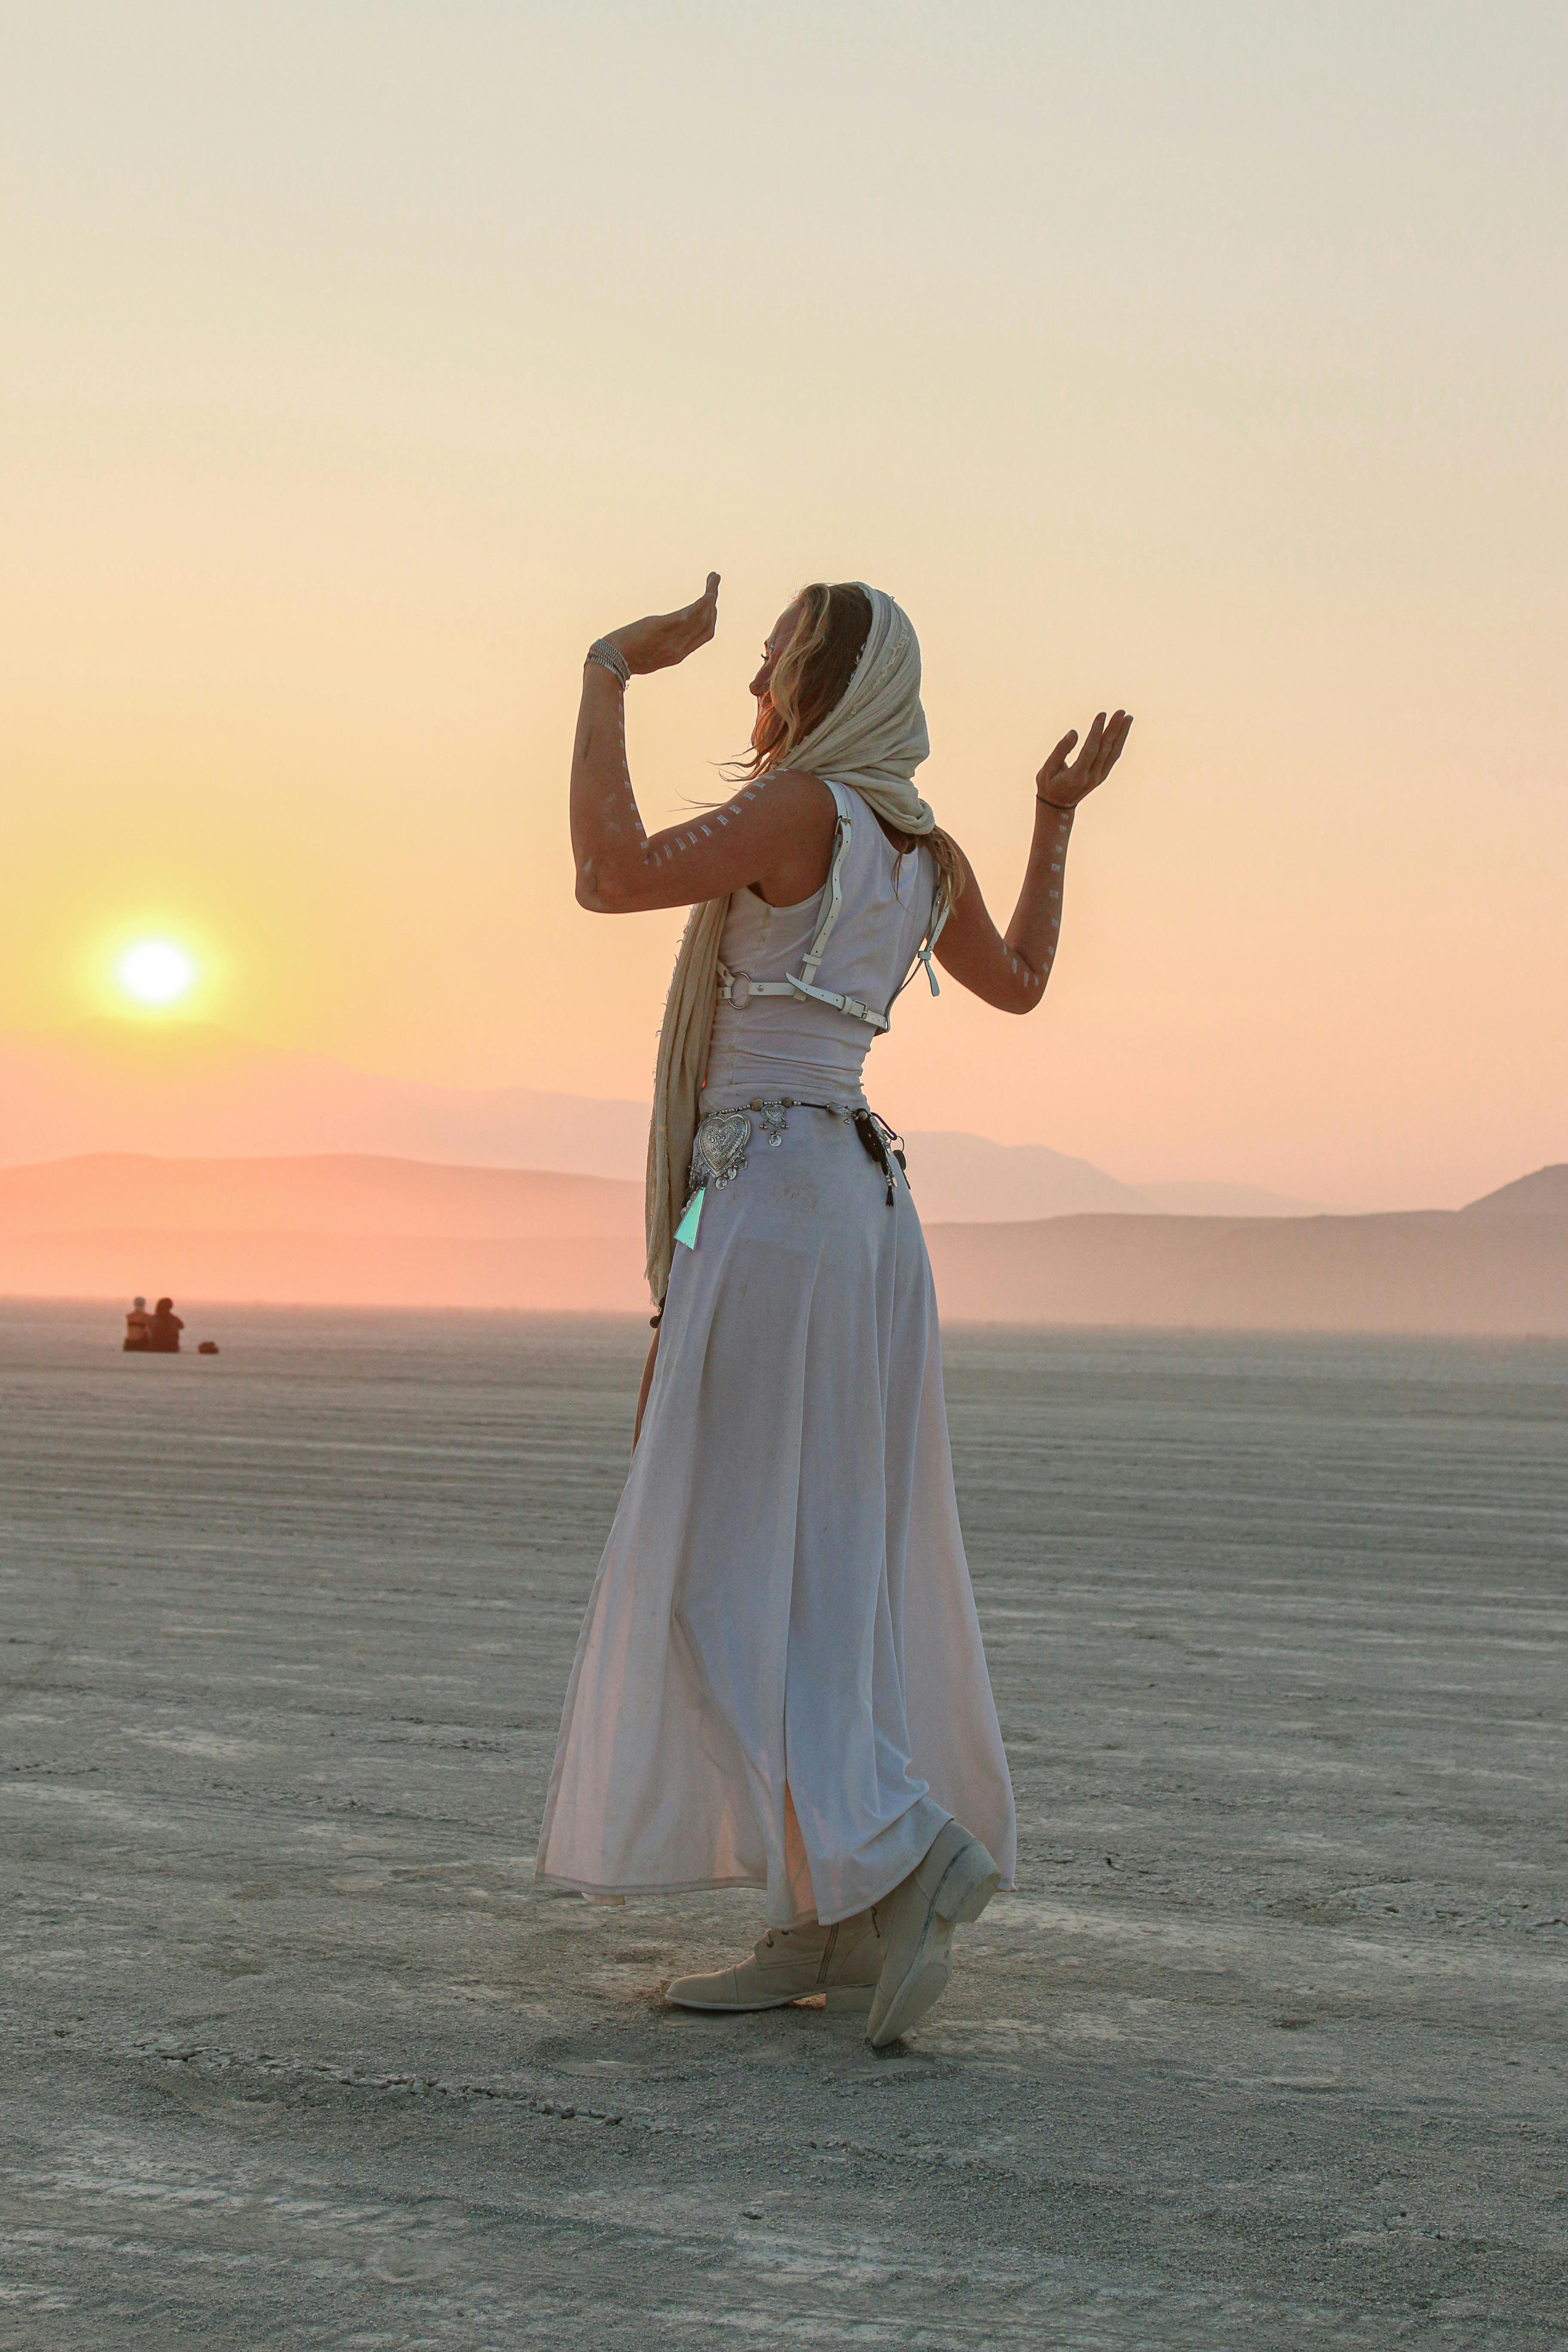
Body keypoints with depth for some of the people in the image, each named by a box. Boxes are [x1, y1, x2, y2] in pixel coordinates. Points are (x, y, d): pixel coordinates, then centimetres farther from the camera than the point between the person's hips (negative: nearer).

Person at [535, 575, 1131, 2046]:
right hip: (862, 1212, 9)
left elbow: (610, 877, -22)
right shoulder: (928, 852, 14)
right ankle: (836, 1926, 7)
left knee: (729, 1573, -8)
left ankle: (906, 1852, -22)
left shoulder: (802, 804, -10)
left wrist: (610, 674, -12)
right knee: (826, 1571, 7)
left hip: (769, 1204, -9)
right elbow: (1020, 986, 31)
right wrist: (1058, 819, 37)